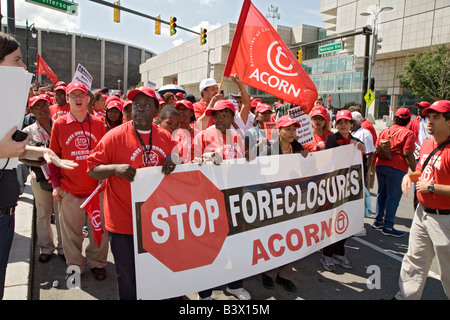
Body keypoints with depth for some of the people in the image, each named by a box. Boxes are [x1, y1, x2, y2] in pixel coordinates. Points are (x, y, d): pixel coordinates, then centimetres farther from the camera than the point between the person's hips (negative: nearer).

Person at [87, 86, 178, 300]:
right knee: (129, 281, 12)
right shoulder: (115, 136, -9)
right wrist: (115, 168, -24)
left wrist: (173, 161, -5)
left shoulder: (165, 138, 3)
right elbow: (92, 169, -5)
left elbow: (174, 164, 18)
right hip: (123, 224, -3)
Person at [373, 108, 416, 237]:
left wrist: (375, 165, 25)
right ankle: (387, 226, 4)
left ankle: (377, 220, 27)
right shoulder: (407, 133, -6)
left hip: (380, 165, 6)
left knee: (382, 194, 18)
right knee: (393, 196, 1)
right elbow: (407, 154, -14)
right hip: (396, 168, -6)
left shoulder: (385, 131, 12)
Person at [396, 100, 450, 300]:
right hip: (422, 213, 8)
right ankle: (406, 296, 32)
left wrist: (432, 187, -22)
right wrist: (410, 176, 4)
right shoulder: (426, 144, 8)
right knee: (415, 259, 18)